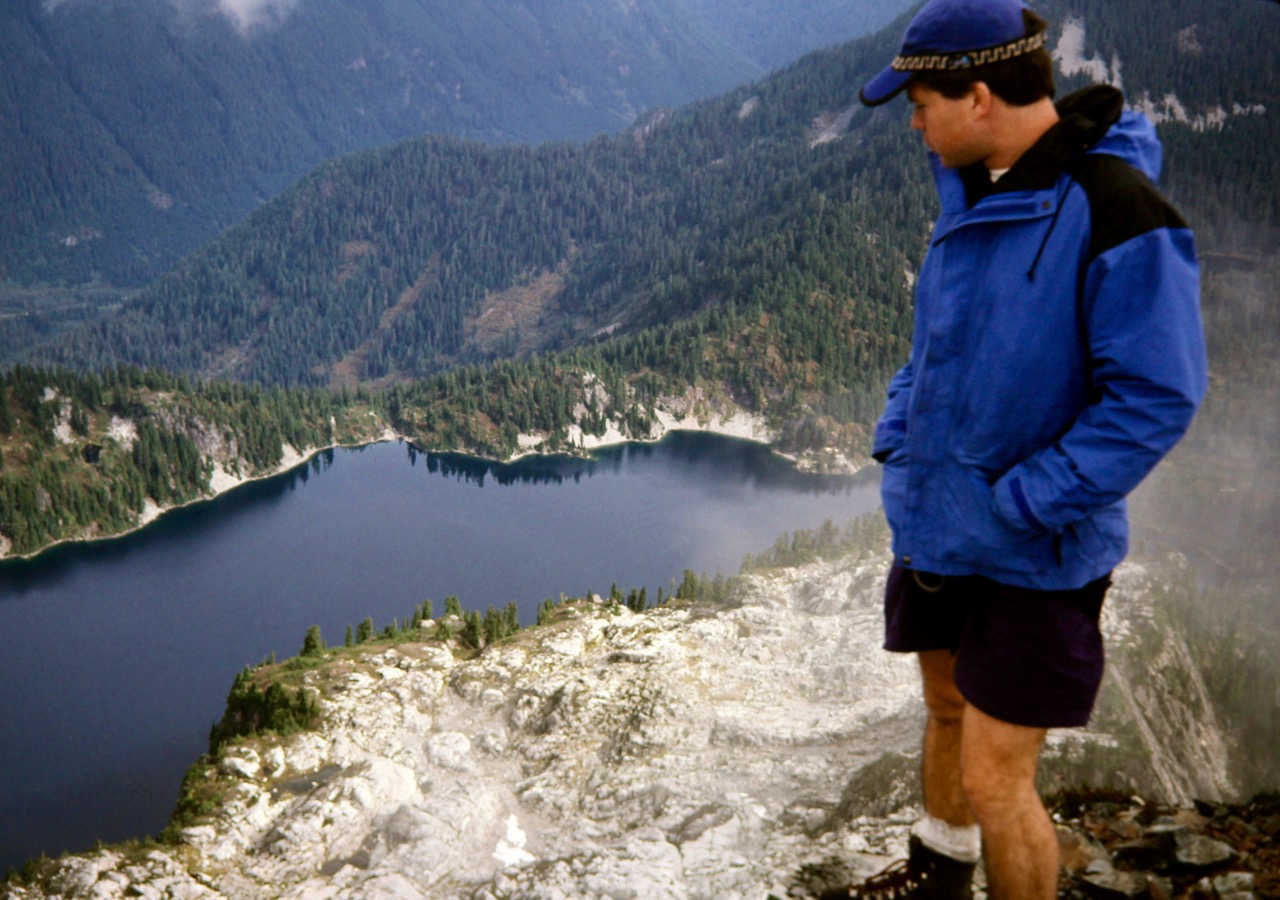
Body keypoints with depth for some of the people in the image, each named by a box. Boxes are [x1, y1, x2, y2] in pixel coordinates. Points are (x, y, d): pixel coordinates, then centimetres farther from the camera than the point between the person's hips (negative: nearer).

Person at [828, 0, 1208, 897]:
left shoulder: (1116, 214, -23)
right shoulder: (971, 189, 3)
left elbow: (1156, 397, -23)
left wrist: (1019, 505, -22)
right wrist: (896, 438, 5)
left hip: (1034, 554, -8)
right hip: (935, 523, 8)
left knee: (995, 777, -1)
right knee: (948, 711, 25)